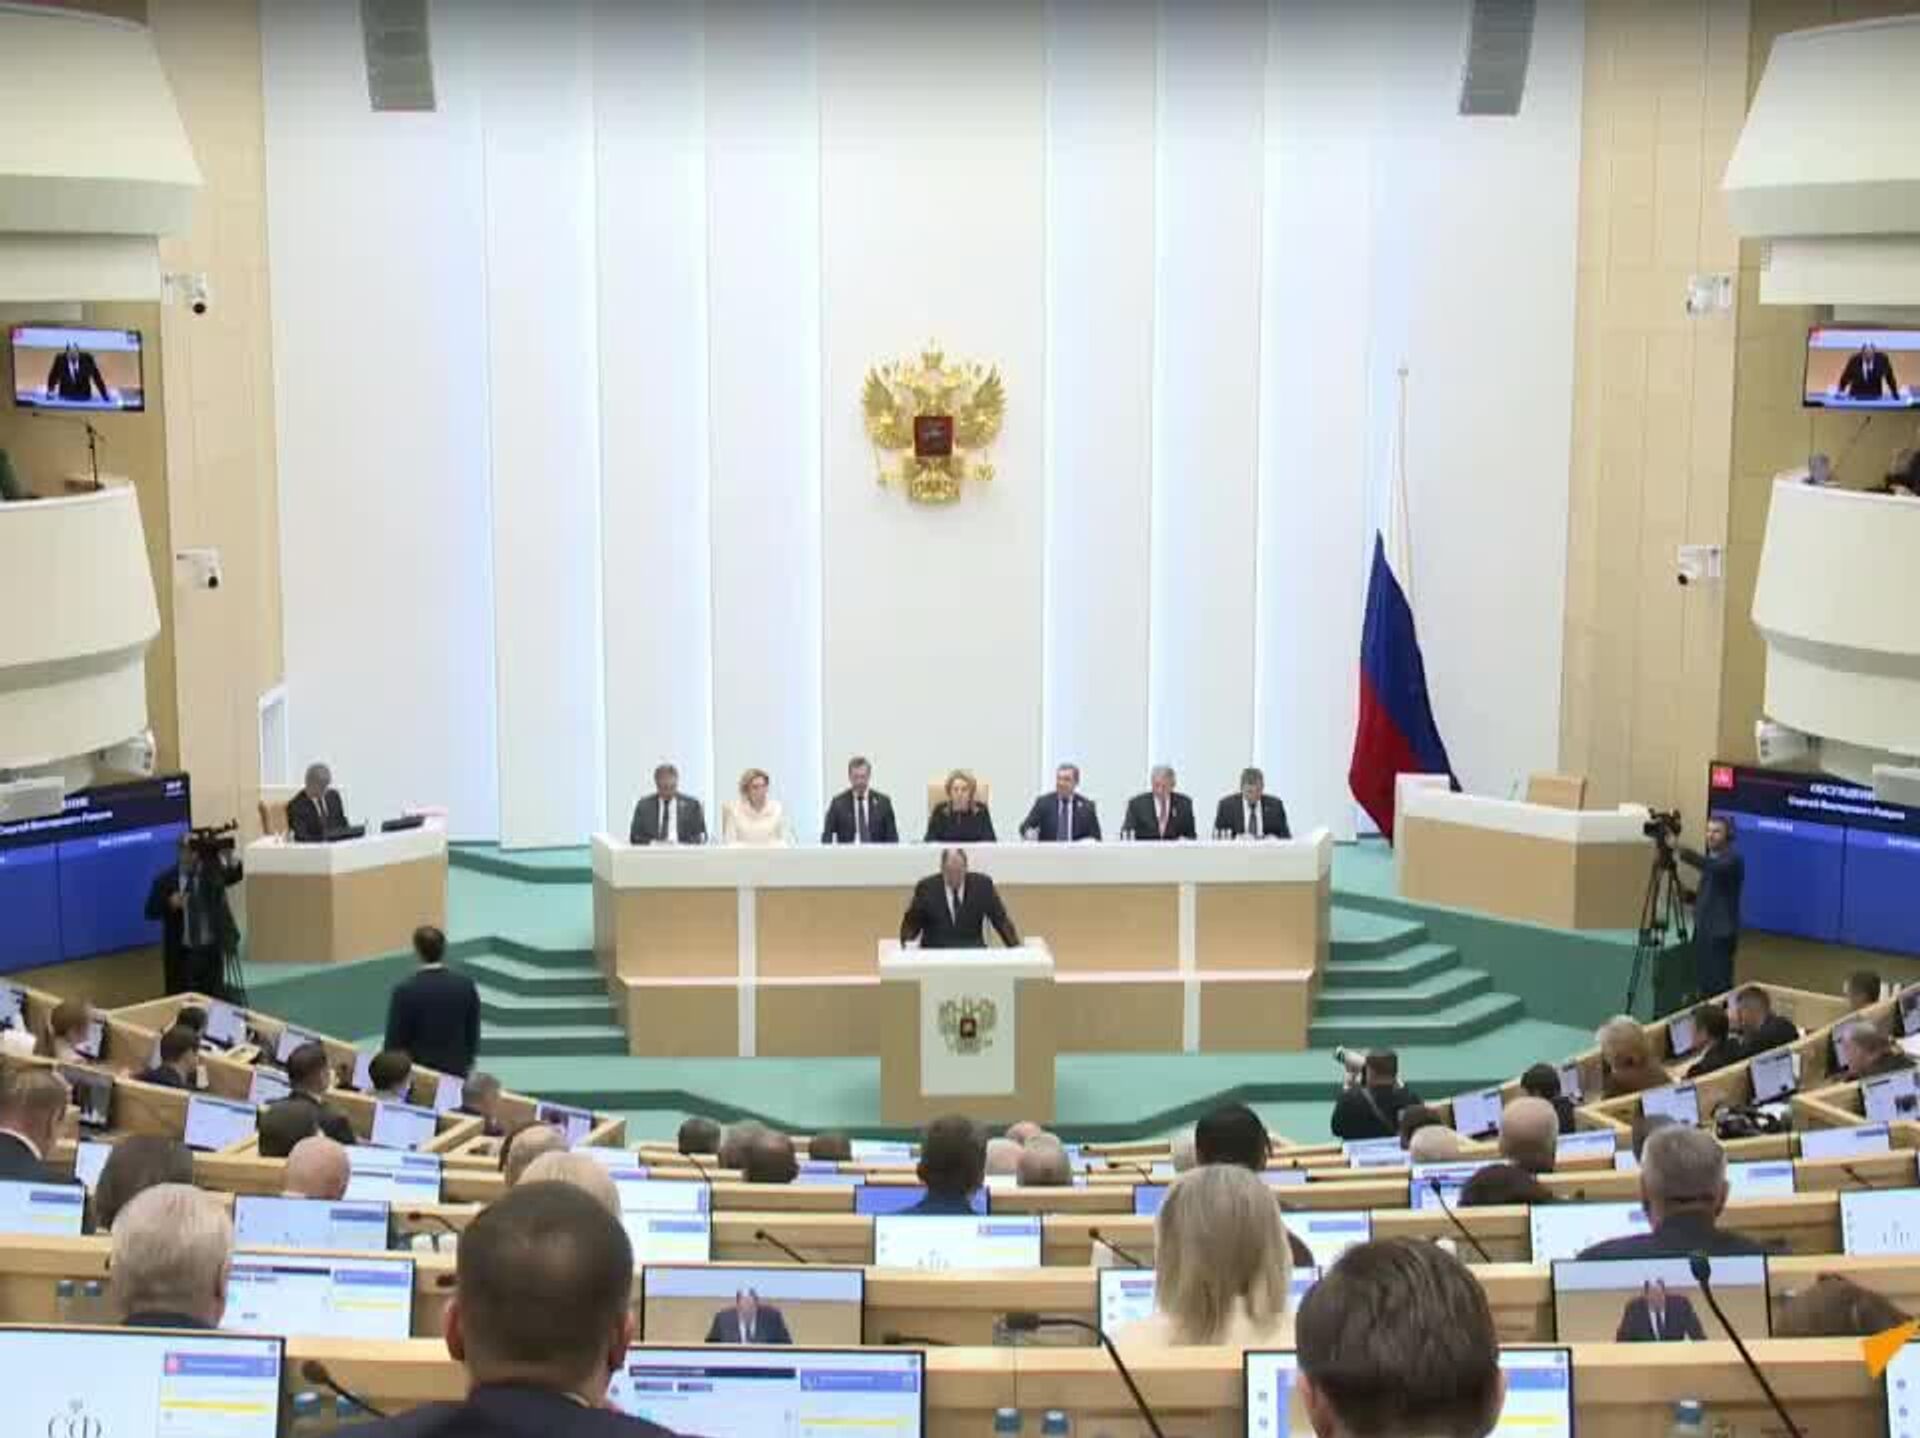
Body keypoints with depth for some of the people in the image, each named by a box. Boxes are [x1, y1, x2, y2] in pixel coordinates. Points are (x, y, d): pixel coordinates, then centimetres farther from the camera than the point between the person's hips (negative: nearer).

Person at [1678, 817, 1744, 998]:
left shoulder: (1732, 857, -10)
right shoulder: (1711, 857, 17)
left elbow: (1715, 867, -34)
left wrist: (1686, 854, -46)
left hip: (1721, 932, -8)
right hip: (1703, 930, 8)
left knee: (1719, 986, -10)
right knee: (1704, 985, 7)